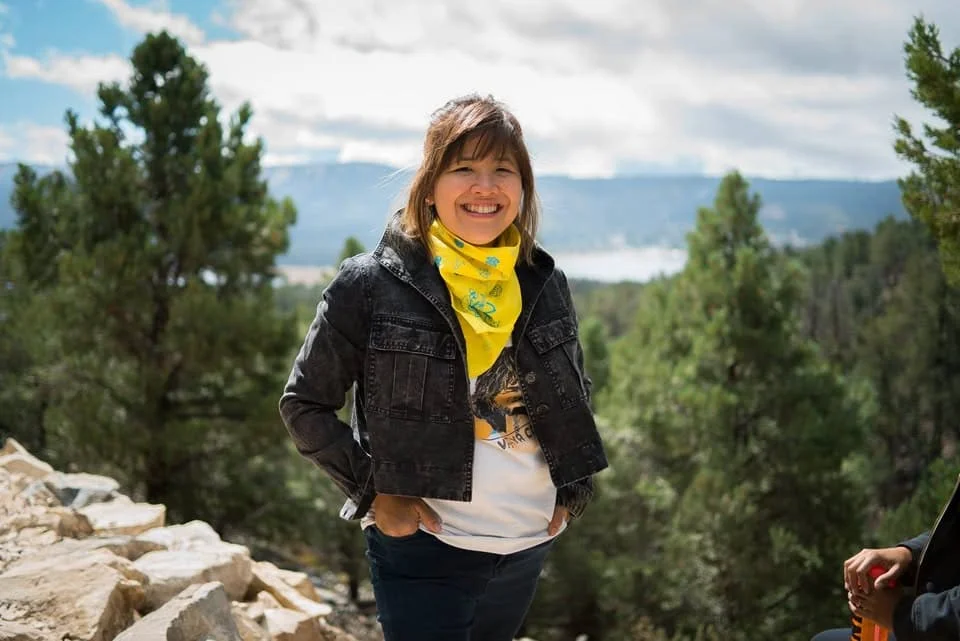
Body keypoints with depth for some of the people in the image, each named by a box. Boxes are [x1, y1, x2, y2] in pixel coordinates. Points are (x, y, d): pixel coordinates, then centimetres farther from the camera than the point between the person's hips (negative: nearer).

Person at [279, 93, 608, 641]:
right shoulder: (371, 285, -13)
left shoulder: (545, 285, -1)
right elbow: (304, 404, -6)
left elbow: (577, 393, 15)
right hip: (425, 549, -4)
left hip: (529, 547, 5)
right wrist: (374, 491, -12)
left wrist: (574, 489, 6)